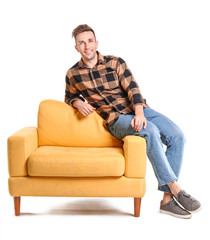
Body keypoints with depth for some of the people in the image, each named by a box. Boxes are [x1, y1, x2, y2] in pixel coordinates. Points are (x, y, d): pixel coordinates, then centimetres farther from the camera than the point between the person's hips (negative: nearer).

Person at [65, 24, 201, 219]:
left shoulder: (115, 62, 8)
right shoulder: (73, 75, 9)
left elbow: (132, 87, -3)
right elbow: (69, 97, 26)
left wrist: (139, 113, -22)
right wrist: (78, 103, 0)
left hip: (138, 110, 3)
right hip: (116, 119, -3)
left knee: (177, 137, -20)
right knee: (150, 131, -35)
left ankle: (168, 199, -17)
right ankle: (175, 187, -29)